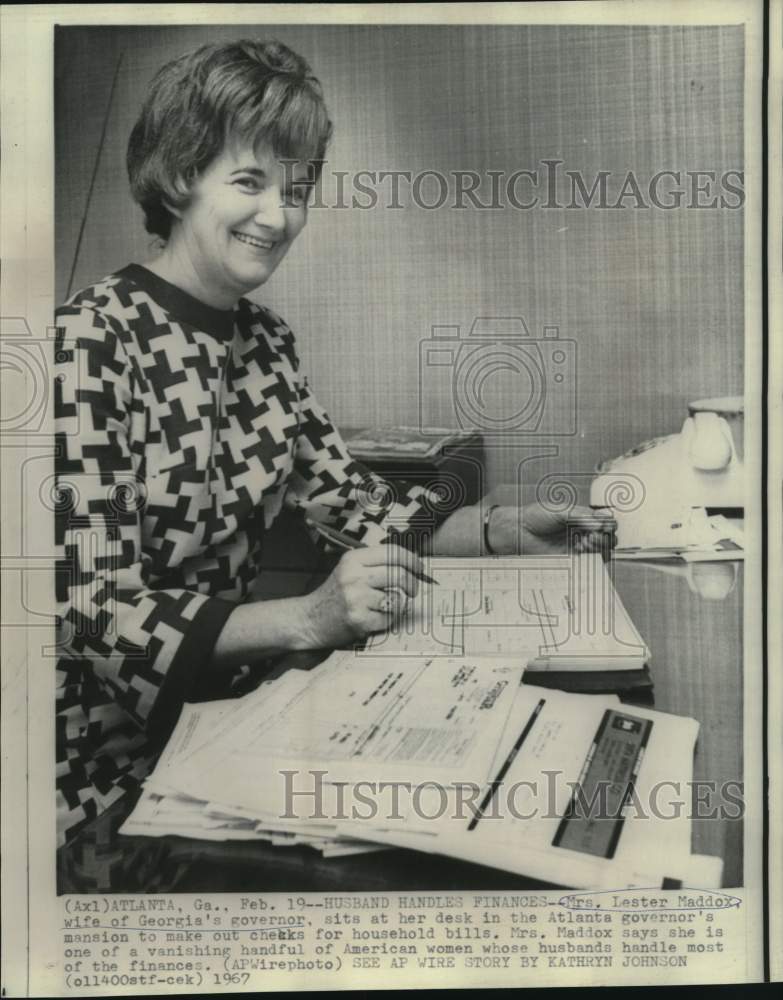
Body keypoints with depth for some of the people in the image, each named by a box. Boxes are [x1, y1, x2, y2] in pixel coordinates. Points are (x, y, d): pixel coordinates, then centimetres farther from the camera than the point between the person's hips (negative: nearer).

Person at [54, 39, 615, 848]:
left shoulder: (263, 339, 4)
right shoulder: (93, 343, -18)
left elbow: (357, 506, 5)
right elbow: (91, 610, -21)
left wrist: (500, 531, -10)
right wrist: (310, 617, -32)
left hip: (224, 701, 6)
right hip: (110, 758, -6)